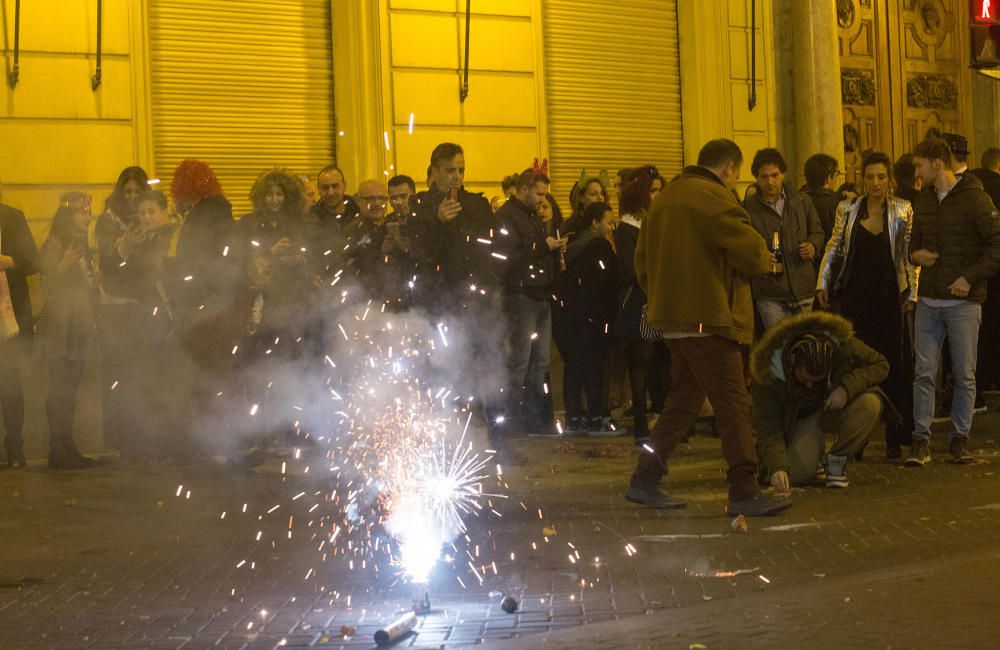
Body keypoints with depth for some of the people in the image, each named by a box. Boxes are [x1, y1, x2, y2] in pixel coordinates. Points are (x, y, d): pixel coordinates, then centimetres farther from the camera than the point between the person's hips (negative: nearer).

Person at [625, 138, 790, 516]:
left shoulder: (666, 198, 16)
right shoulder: (714, 198, -12)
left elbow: (643, 260, 20)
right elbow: (751, 252, -15)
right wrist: (766, 260, 8)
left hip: (673, 319, 9)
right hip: (707, 317, -9)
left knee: (683, 401, 16)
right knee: (733, 404, -5)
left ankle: (645, 481, 18)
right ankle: (744, 492, -7)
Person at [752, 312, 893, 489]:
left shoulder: (842, 345, -27)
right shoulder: (770, 371, -29)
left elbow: (881, 365, -14)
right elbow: (768, 427, -27)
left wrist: (847, 387, -32)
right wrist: (777, 467, -43)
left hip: (838, 408, 2)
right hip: (802, 419, -2)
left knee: (871, 403, -32)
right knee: (797, 474, -27)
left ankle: (837, 460, -9)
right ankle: (814, 459, 13)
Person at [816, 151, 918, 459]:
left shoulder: (903, 211, 1)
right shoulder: (847, 209, 4)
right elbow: (834, 247, 12)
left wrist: (912, 294, -1)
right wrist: (822, 283, 6)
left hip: (889, 299, -1)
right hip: (854, 298, 1)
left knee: (892, 367, 2)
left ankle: (894, 438, 10)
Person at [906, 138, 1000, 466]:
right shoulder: (923, 201, 11)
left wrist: (970, 278, -17)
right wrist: (915, 254, 1)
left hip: (963, 303, -5)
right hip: (928, 301, 5)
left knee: (964, 374, 3)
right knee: (924, 373, 1)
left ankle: (960, 439, 13)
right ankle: (921, 441, 4)